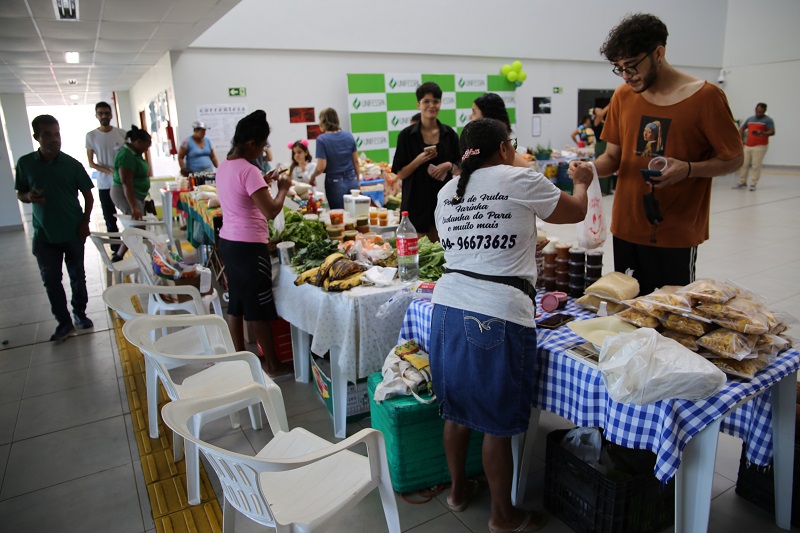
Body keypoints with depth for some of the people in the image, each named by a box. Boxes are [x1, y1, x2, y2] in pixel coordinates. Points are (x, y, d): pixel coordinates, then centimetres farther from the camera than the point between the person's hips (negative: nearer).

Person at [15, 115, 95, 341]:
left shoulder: (72, 165, -4)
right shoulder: (25, 164, -2)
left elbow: (88, 195, 3)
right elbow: (20, 194, 8)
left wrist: (85, 222, -6)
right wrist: (29, 197, -15)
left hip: (73, 232, -1)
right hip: (44, 235, 1)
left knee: (77, 276, 11)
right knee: (50, 280, 5)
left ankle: (80, 312, 30)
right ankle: (64, 322, 17)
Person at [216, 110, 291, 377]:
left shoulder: (224, 167, 9)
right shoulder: (249, 171, -19)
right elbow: (271, 211, -23)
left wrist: (263, 182, 16)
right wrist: (283, 188, -7)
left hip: (228, 242, 9)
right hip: (249, 246, -9)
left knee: (236, 303, 16)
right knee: (259, 309, 2)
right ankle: (272, 365, 15)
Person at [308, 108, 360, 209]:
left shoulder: (322, 139, -10)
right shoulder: (349, 136, 3)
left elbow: (321, 167, -13)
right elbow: (356, 161, 8)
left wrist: (312, 177, 6)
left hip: (334, 183, -4)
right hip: (352, 181, 4)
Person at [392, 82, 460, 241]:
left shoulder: (449, 133, 5)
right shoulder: (407, 135, -3)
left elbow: (459, 166, 13)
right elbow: (400, 174, -3)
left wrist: (448, 165, -8)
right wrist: (419, 160, -18)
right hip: (417, 201, -3)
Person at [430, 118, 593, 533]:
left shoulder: (447, 192, 14)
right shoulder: (520, 180, -2)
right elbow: (576, 212, 11)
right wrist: (581, 182, 33)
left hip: (448, 308, 6)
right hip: (497, 316, -6)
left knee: (456, 410, 22)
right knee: (498, 424, 9)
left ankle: (458, 489, 42)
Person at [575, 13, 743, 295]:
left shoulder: (705, 97, -7)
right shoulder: (623, 96, 6)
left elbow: (733, 159, 0)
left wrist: (687, 169, -19)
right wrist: (590, 168, -12)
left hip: (676, 235, -4)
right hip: (626, 229, 4)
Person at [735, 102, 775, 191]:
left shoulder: (768, 120, -3)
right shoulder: (750, 119, 14)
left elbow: (772, 132, -14)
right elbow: (742, 129, 27)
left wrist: (762, 133, -33)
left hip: (760, 146, -6)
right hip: (747, 146, 6)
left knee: (756, 165, -6)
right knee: (743, 164, 9)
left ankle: (753, 184, 0)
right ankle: (742, 182, 21)